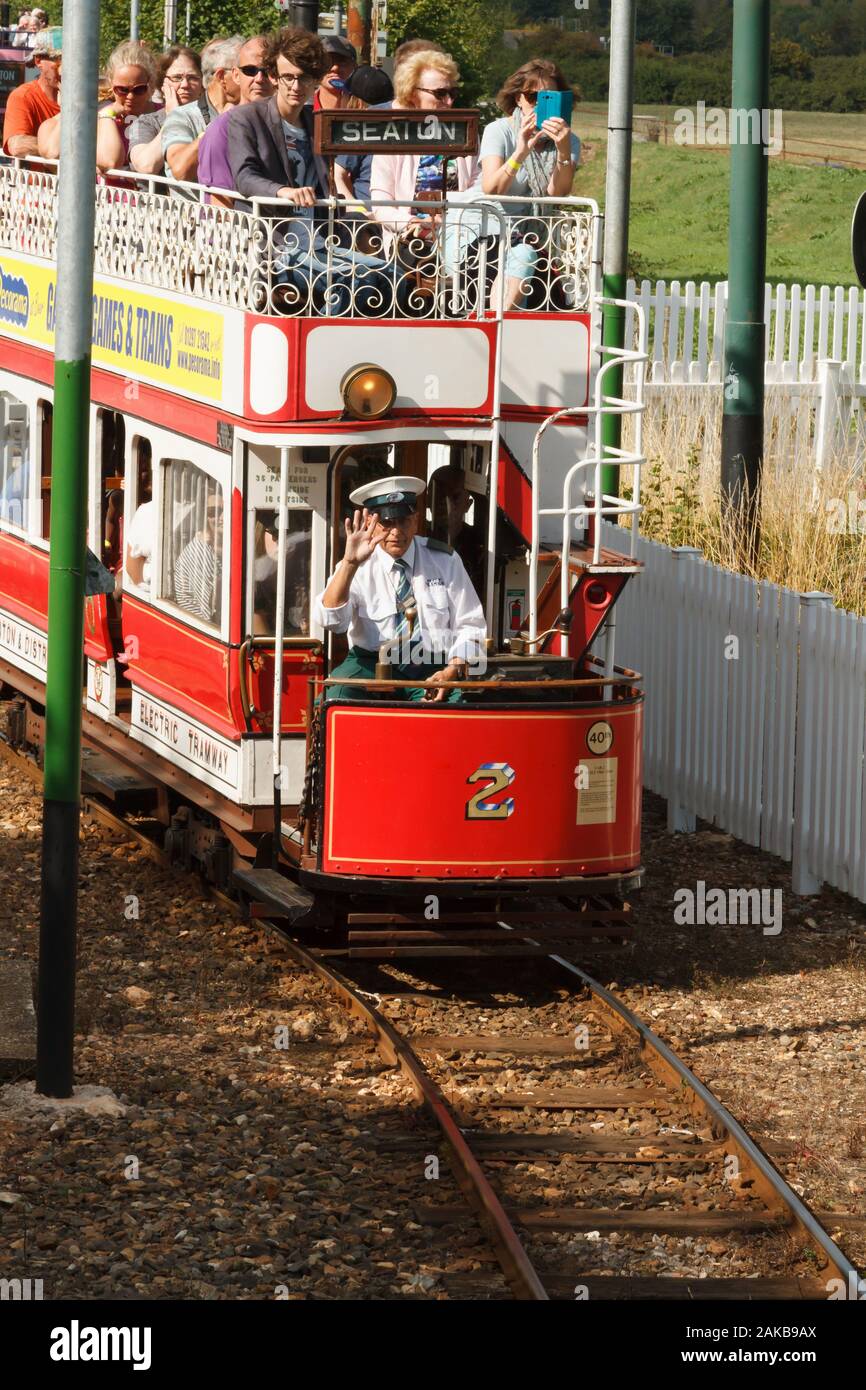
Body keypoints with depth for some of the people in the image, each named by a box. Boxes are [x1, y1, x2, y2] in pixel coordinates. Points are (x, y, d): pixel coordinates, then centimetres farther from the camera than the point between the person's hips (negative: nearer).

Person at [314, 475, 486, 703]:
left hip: (432, 669, 1)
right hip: (371, 665, -1)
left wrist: (453, 671, -11)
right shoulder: (358, 568, 4)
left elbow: (470, 627, 8)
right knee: (341, 691, -34)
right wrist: (350, 563, -26)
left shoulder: (444, 561, 8)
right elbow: (330, 620, -14)